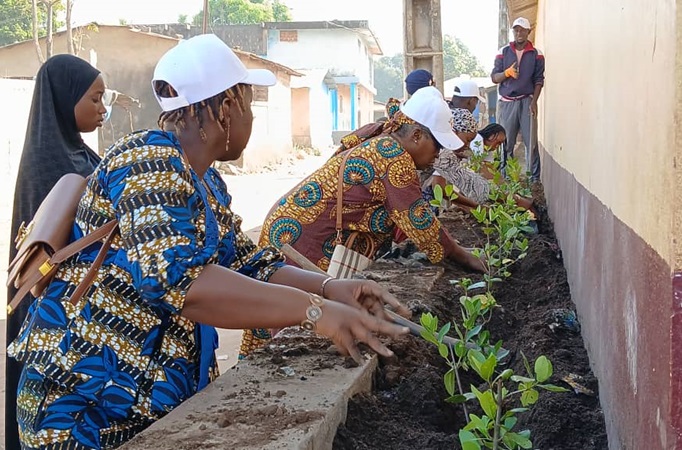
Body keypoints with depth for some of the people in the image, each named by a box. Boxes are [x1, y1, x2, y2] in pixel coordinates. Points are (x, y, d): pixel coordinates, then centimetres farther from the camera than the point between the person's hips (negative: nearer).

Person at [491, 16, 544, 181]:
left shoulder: (536, 54, 6)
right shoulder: (503, 52, 9)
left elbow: (539, 80, 4)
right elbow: (494, 78, 7)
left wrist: (534, 101, -9)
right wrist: (507, 72, -13)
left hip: (527, 102, -1)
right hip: (507, 102, 1)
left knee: (531, 142, -5)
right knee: (506, 143, 1)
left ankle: (534, 179, -3)